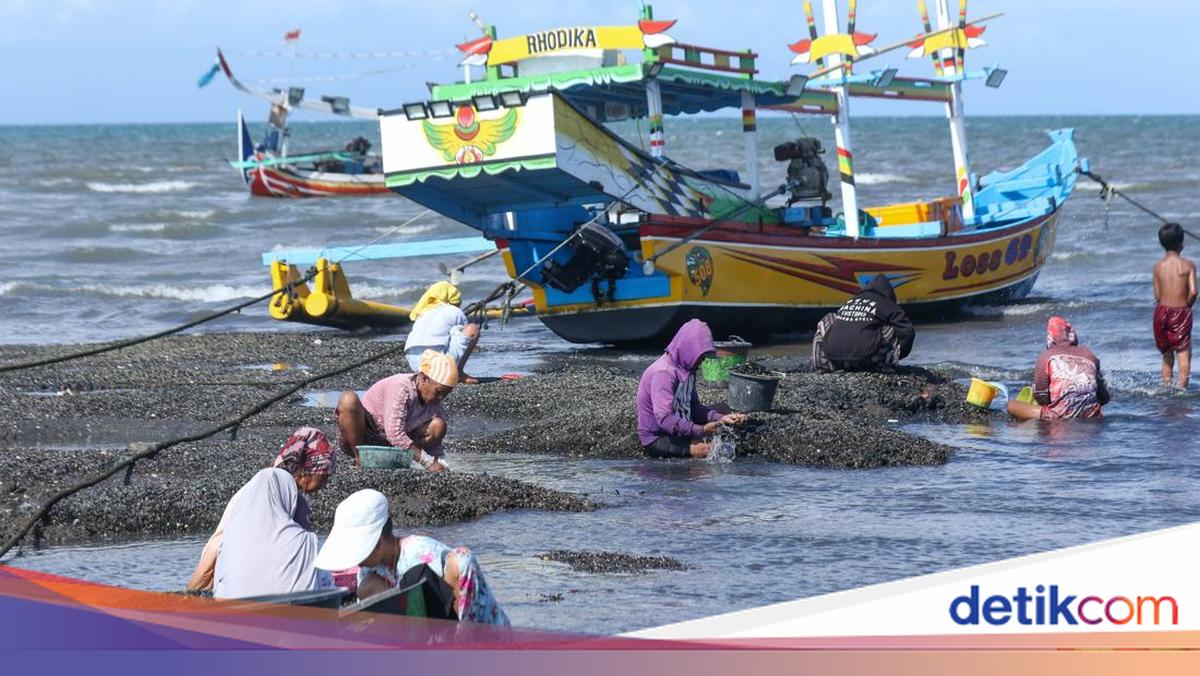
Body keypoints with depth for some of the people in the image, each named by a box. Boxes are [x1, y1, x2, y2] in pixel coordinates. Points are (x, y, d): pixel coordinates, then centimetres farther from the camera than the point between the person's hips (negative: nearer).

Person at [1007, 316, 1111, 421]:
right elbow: (1104, 398, 14)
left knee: (1012, 406, 9)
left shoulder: (1047, 356, 3)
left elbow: (1041, 398, 3)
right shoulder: (1089, 354, 13)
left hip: (1061, 416, -5)